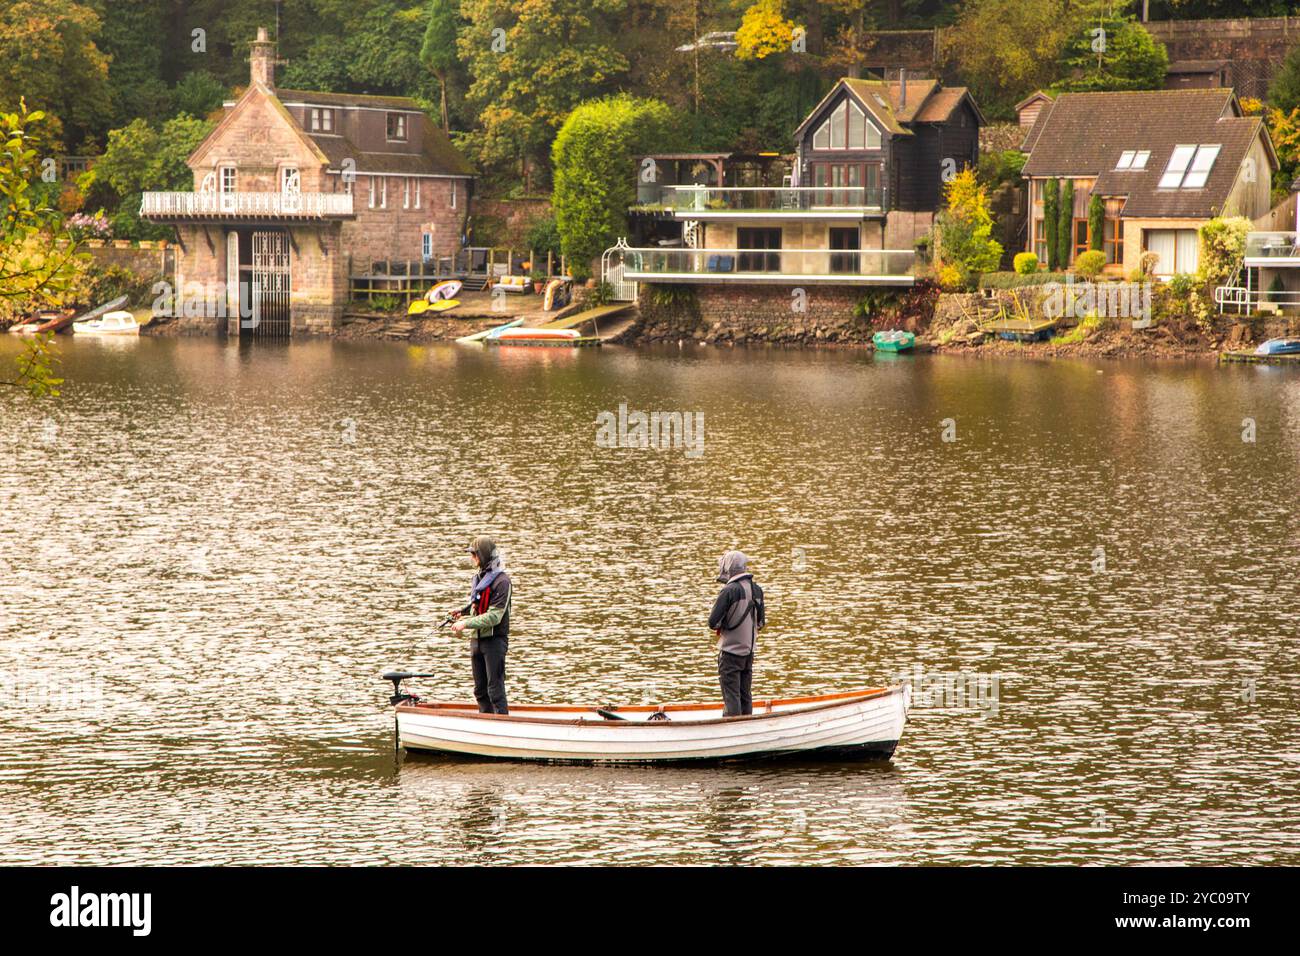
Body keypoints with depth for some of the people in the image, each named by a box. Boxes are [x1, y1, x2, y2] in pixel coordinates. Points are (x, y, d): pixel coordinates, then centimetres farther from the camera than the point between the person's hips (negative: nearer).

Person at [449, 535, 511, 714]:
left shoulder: (501, 580, -16)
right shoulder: (479, 576, 12)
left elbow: (494, 616, -22)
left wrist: (466, 623, -23)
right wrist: (463, 612, 6)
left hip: (494, 640, -9)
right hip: (477, 639, 9)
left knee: (495, 690, -9)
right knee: (480, 691, 12)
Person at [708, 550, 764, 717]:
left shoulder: (729, 591, -17)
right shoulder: (756, 590, 4)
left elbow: (713, 622, -17)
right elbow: (760, 622, 12)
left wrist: (721, 625, 2)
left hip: (731, 650, -7)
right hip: (749, 650, 7)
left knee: (731, 696, -3)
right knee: (745, 695, 13)